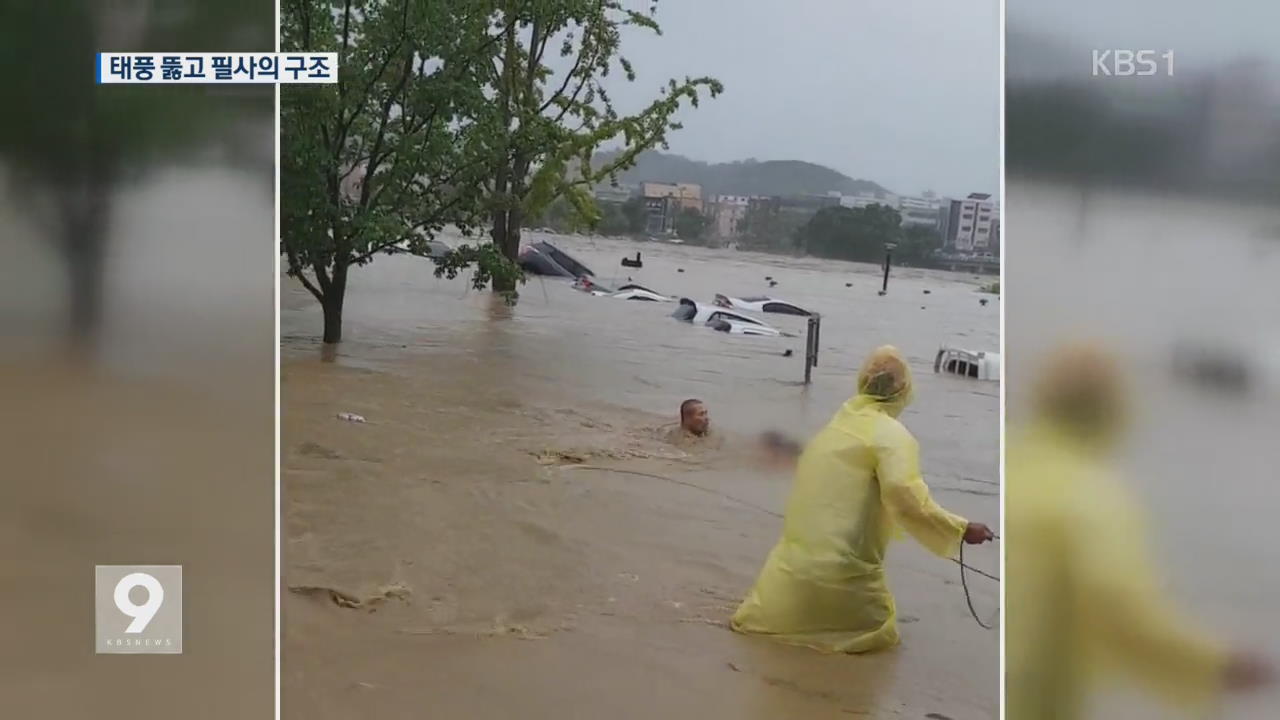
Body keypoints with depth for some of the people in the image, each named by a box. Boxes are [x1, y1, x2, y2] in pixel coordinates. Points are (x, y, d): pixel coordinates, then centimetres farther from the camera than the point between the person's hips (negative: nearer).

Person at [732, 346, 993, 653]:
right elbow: (907, 501, -22)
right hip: (843, 576, -6)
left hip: (793, 567, 7)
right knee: (880, 635, 17)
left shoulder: (836, 424, 11)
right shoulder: (892, 435, -9)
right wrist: (961, 530, -11)